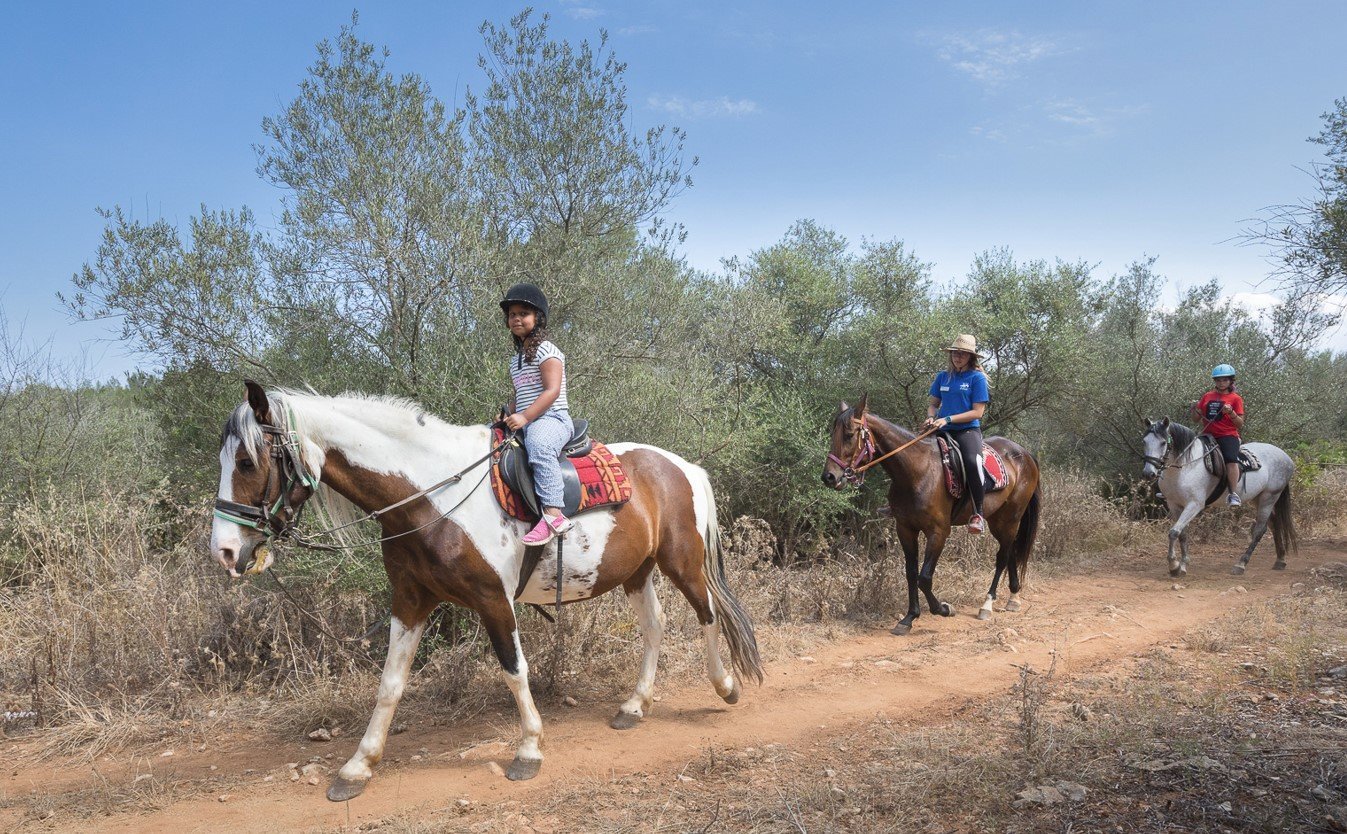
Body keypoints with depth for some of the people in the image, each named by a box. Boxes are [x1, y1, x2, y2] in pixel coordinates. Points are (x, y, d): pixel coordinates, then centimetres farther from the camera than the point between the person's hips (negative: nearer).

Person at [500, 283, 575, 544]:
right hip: (523, 424, 10)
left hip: (552, 418, -10)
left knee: (538, 443, -40)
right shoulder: (516, 358, 24)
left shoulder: (546, 351, -3)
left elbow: (552, 390, -15)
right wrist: (510, 419, 11)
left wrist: (525, 417, -22)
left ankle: (553, 514, -49)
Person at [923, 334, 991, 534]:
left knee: (971, 461, -34)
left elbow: (977, 412, -6)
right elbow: (933, 404, 20)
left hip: (968, 430, -6)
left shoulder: (977, 378, -1)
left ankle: (978, 514, -26)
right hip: (943, 431, 6)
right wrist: (931, 417, -4)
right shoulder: (942, 377, 13)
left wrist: (948, 419, -15)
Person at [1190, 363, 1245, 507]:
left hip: (1228, 436, -5)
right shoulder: (1207, 397, 15)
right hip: (1208, 435, 5)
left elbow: (1240, 424, 1)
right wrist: (1194, 409, -2)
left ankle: (1234, 494, -29)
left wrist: (1231, 413, -17)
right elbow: (1197, 418, 18)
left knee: (1231, 459, -30)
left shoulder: (1235, 399, 5)